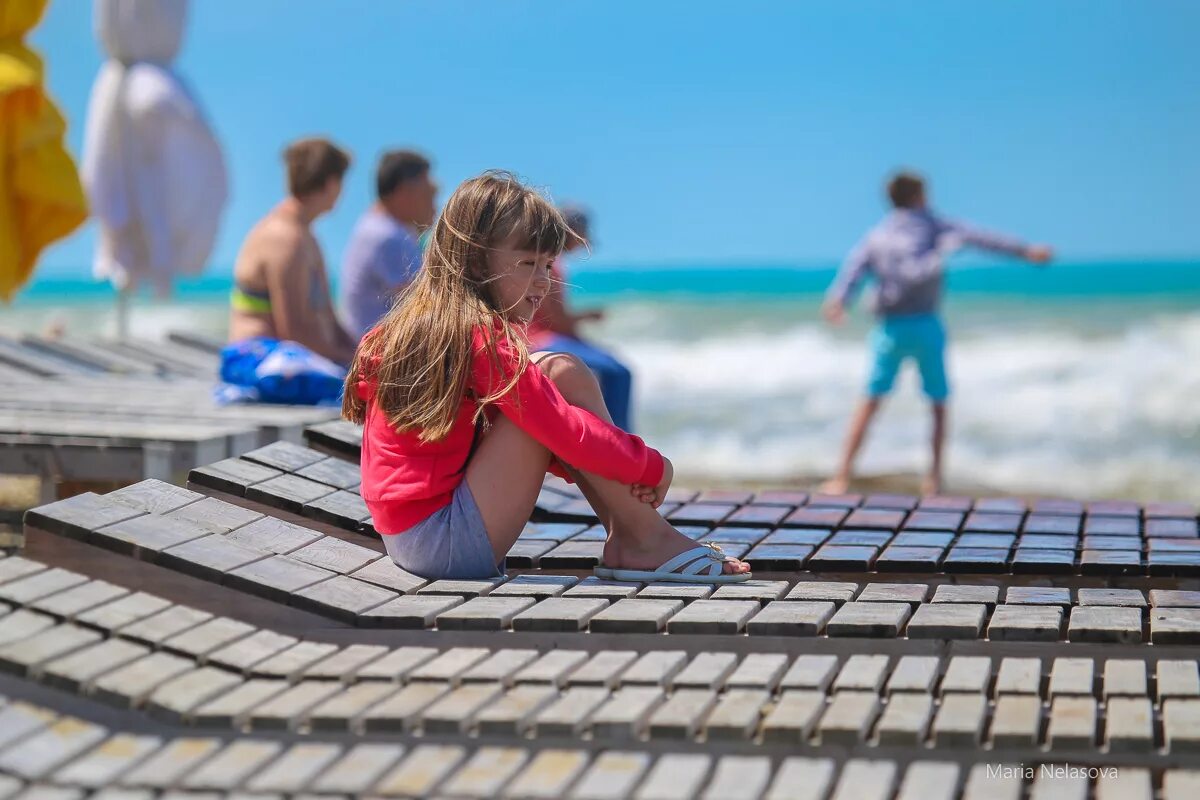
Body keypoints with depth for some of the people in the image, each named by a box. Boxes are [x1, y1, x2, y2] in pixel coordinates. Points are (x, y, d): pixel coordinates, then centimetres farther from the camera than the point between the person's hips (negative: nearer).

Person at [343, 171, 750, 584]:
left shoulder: (423, 323, 12)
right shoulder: (480, 336, -17)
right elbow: (566, 431, -19)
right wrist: (653, 466, -3)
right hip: (445, 545, -10)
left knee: (543, 373, 12)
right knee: (563, 374, -11)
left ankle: (623, 538, 4)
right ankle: (647, 542, -6)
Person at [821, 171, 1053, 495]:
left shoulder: (876, 235, 13)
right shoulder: (929, 224, 8)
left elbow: (853, 268, -4)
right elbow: (975, 237, -3)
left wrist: (837, 301, -19)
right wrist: (1024, 250, -8)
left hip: (889, 327, 2)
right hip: (926, 325, -2)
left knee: (871, 402, 8)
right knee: (938, 402, 12)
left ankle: (842, 475, -1)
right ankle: (934, 476, 3)